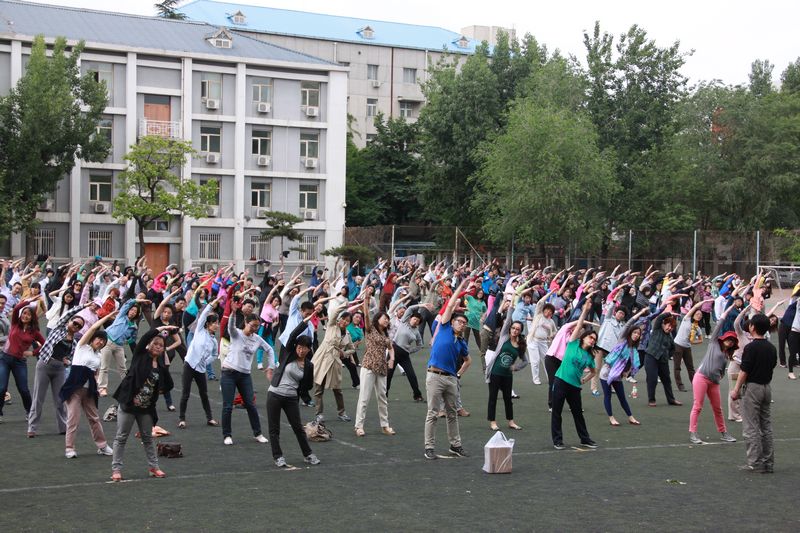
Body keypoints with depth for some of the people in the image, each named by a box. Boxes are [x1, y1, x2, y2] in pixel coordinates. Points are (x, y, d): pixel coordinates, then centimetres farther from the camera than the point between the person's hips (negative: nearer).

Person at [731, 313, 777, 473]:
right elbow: (772, 366, 14)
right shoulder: (771, 348, 6)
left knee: (751, 428, -2)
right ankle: (768, 463, 14)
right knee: (766, 426, 11)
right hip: (767, 387, 7)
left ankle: (755, 463, -3)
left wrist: (736, 390, -9)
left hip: (753, 388, -7)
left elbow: (744, 371, -15)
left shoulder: (751, 347, -16)